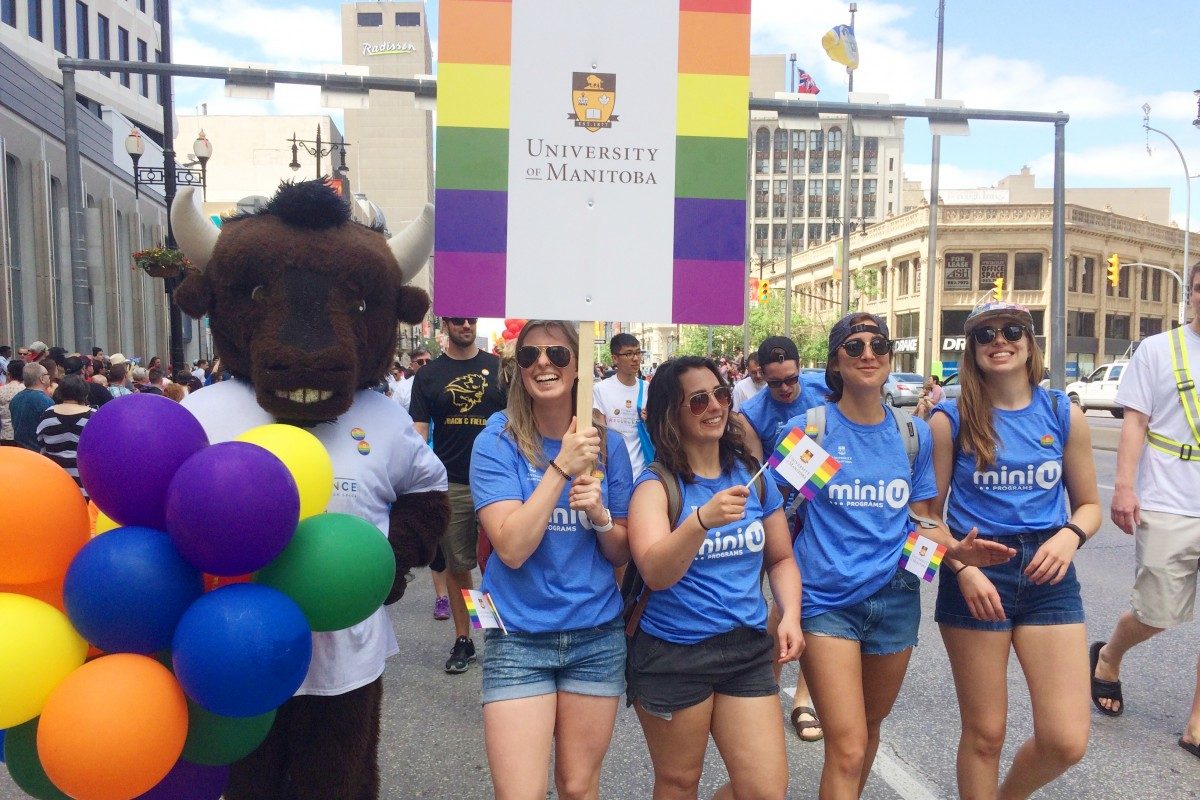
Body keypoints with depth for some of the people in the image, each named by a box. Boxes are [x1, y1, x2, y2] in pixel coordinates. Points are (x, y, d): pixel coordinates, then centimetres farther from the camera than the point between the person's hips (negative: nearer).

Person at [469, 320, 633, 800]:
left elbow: (621, 553, 5)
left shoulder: (608, 445, 0)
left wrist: (599, 515, -15)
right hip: (519, 638, -2)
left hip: (597, 636, 3)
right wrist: (562, 467, -23)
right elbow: (511, 547, -18)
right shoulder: (496, 443, -8)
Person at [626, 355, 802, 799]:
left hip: (747, 648, 4)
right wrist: (703, 518, -41)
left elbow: (781, 557, 13)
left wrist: (790, 614, -4)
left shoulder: (751, 476, 3)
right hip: (672, 655, -4)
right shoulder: (656, 484, -11)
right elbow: (656, 573, -26)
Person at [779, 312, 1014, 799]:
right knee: (847, 749, -10)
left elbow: (922, 519, 9)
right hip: (826, 600, -4)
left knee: (870, 727, 22)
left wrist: (957, 549, -11)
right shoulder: (808, 428, -8)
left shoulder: (914, 434, 4)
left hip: (894, 599, 4)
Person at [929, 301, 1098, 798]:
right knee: (984, 733, 8)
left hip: (1047, 576, 2)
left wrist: (1070, 536, -10)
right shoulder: (950, 420, -3)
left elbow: (1089, 504, 11)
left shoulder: (1065, 415, 3)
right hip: (973, 577, -2)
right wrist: (963, 568, -15)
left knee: (1067, 741, 0)